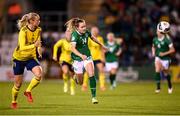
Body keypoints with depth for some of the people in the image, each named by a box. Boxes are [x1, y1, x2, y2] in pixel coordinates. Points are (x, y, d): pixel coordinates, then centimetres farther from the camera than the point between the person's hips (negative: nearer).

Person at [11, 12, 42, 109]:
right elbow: (22, 47, -31)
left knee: (39, 74, -23)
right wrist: (34, 45, -45)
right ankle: (13, 102, 30)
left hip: (31, 57, 4)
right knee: (18, 83, 4)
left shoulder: (38, 30, -6)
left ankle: (28, 91, 0)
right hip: (19, 58, -4)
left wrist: (39, 50, -5)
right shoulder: (23, 31, -24)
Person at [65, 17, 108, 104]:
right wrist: (81, 55, -53)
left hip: (87, 57, 4)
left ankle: (94, 96, -12)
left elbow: (92, 37, 17)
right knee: (80, 82, 7)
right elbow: (73, 48, -38)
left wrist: (101, 45, 27)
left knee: (91, 75, -18)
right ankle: (76, 76, 45)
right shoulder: (75, 35, -24)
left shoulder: (86, 32, -7)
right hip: (78, 59, -4)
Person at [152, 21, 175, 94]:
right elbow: (153, 46, 18)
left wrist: (164, 53, -23)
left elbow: (172, 50, -16)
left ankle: (170, 86, 39)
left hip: (165, 58, -3)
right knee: (157, 70, -20)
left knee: (166, 73, 12)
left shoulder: (167, 40, -20)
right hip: (158, 57, 3)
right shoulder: (155, 39, -5)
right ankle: (158, 87, -14)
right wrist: (153, 52, -1)